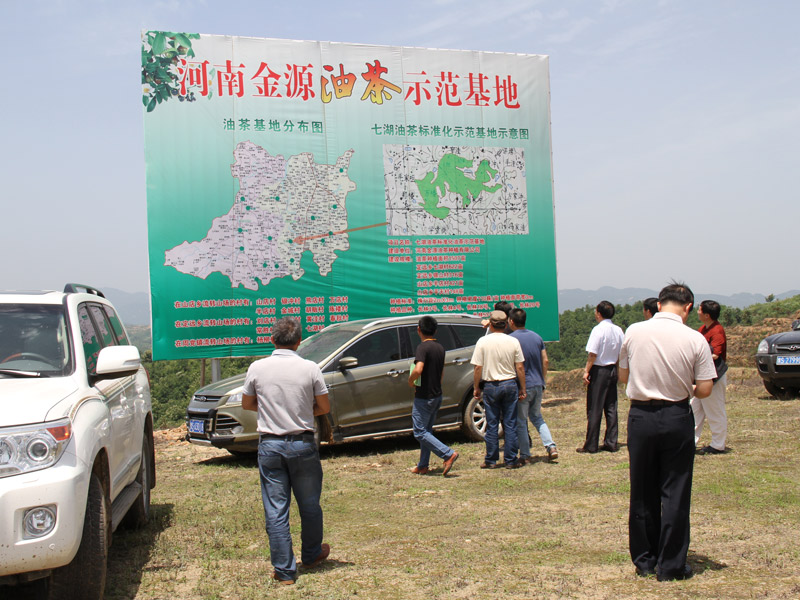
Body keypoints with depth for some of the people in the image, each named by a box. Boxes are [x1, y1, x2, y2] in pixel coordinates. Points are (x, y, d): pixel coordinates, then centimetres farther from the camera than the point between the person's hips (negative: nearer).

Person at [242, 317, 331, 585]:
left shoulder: (257, 368, -4)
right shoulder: (310, 368, -8)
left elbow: (247, 404, 9)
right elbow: (324, 407, 1)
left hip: (270, 445, 0)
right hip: (303, 444, 0)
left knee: (275, 510, 6)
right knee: (309, 504, 17)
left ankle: (284, 570, 10)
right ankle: (312, 555, 36)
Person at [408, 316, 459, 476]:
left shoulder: (423, 347, -17)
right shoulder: (440, 348, 9)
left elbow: (418, 370, -32)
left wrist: (410, 381, -13)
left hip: (424, 397, -9)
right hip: (437, 395, 9)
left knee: (420, 432, -3)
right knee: (427, 430, 15)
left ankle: (448, 454, -13)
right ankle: (422, 466, 20)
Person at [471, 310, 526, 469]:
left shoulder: (483, 341, -5)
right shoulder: (513, 341, -1)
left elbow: (477, 368, -6)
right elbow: (520, 368, 0)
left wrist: (476, 388, 5)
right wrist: (522, 389, 8)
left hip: (490, 386, -1)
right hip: (510, 384, 1)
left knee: (492, 425, 6)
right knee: (510, 424, 6)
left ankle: (491, 460, 12)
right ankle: (511, 460, 8)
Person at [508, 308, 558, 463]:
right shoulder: (537, 337, 7)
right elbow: (545, 361, 8)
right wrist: (543, 381, 16)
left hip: (522, 386, -6)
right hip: (538, 384, 6)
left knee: (521, 421, 5)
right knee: (537, 417, 20)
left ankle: (525, 456, 9)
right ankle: (551, 447, 6)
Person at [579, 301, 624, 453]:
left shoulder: (598, 329, -14)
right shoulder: (618, 330, 5)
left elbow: (593, 354, -17)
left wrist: (586, 371, -11)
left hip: (599, 370, -6)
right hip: (613, 370, 6)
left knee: (594, 409, -1)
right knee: (611, 407, 12)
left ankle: (591, 445, 3)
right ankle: (611, 442, 14)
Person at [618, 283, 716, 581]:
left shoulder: (633, 332, -4)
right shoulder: (695, 340, -9)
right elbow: (704, 389, -6)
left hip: (640, 416, 2)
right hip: (677, 419, -2)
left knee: (642, 493, 13)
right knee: (675, 495, 7)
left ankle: (644, 560, 23)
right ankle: (671, 566, 12)